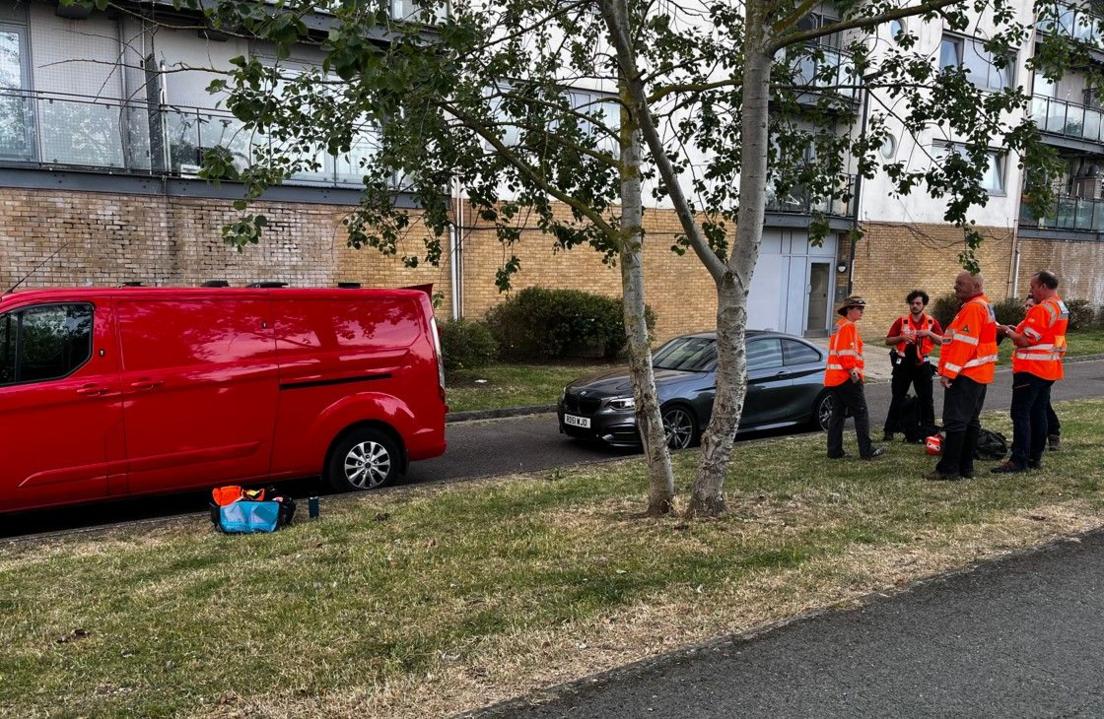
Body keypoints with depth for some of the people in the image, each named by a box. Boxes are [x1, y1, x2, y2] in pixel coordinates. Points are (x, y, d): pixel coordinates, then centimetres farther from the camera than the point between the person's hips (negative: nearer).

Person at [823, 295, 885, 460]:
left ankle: (835, 451, 9)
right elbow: (846, 352, -20)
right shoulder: (848, 326, -10)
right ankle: (866, 450, -5)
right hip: (846, 377, -10)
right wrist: (853, 371, -19)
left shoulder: (840, 325, 20)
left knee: (837, 413, 9)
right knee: (861, 413, -5)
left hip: (833, 377, 10)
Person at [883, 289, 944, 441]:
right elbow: (888, 340, 2)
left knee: (926, 399, 5)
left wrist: (929, 333, -15)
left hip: (922, 364, 0)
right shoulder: (901, 321, 2)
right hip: (903, 364, 0)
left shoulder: (931, 321, 4)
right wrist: (902, 337, -15)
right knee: (898, 398, 4)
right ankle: (889, 430, 8)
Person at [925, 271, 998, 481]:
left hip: (966, 375, -11)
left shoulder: (973, 308, -16)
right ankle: (965, 467, 18)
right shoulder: (983, 305, 17)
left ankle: (949, 469, -8)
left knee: (955, 422, -9)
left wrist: (948, 372, -21)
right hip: (979, 374, 11)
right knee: (970, 422, 12)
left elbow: (964, 343, -22)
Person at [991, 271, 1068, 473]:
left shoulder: (1041, 309, -18)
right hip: (1049, 370, 10)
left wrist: (1007, 331, -4)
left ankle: (1019, 460, -9)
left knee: (1020, 414, -8)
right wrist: (1018, 330, 10)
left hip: (1031, 370, -10)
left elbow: (1025, 341, -21)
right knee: (1039, 413, 13)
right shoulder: (1061, 308, 14)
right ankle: (1035, 457, 18)